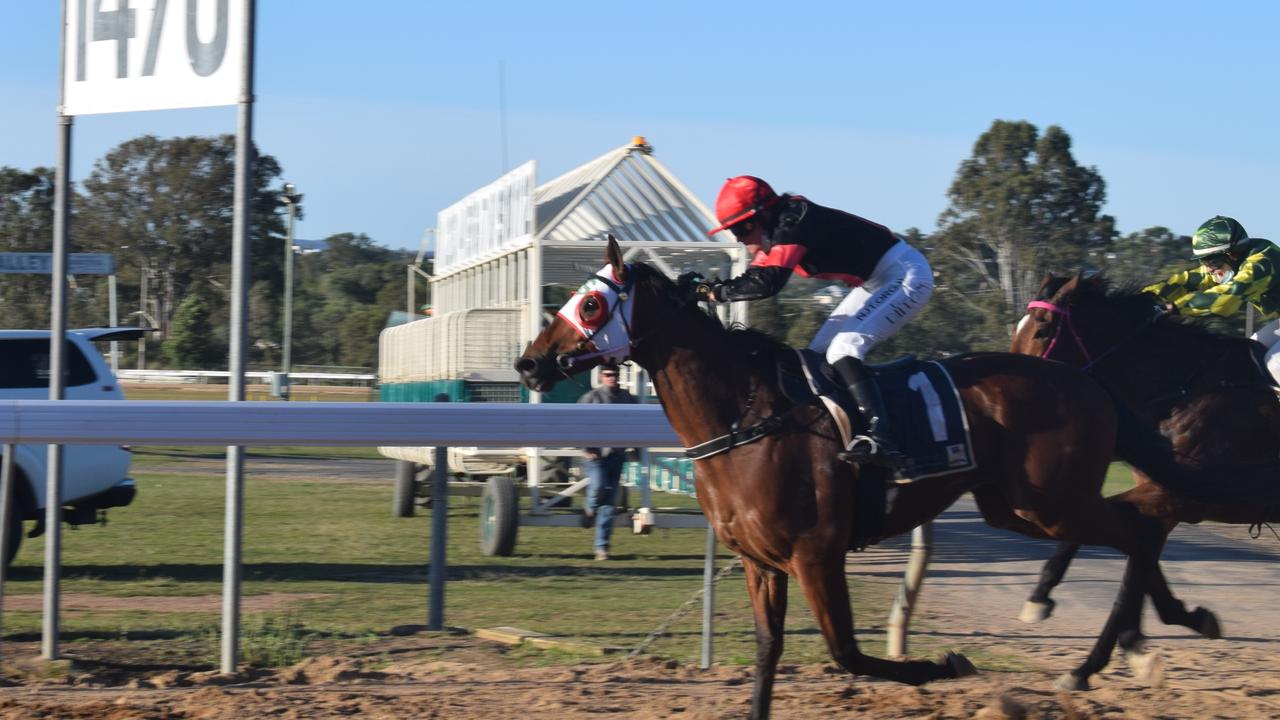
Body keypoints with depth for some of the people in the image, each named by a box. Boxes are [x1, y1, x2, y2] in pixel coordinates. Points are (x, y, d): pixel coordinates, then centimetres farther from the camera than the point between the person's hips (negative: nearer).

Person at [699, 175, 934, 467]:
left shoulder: (794, 224, -24)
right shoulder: (779, 229, 6)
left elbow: (768, 282, -34)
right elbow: (753, 278, 11)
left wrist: (719, 292, -24)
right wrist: (709, 286, -4)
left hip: (906, 275, -11)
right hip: (876, 282, 11)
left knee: (842, 349, -24)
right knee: (817, 353, 9)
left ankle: (879, 437, -34)